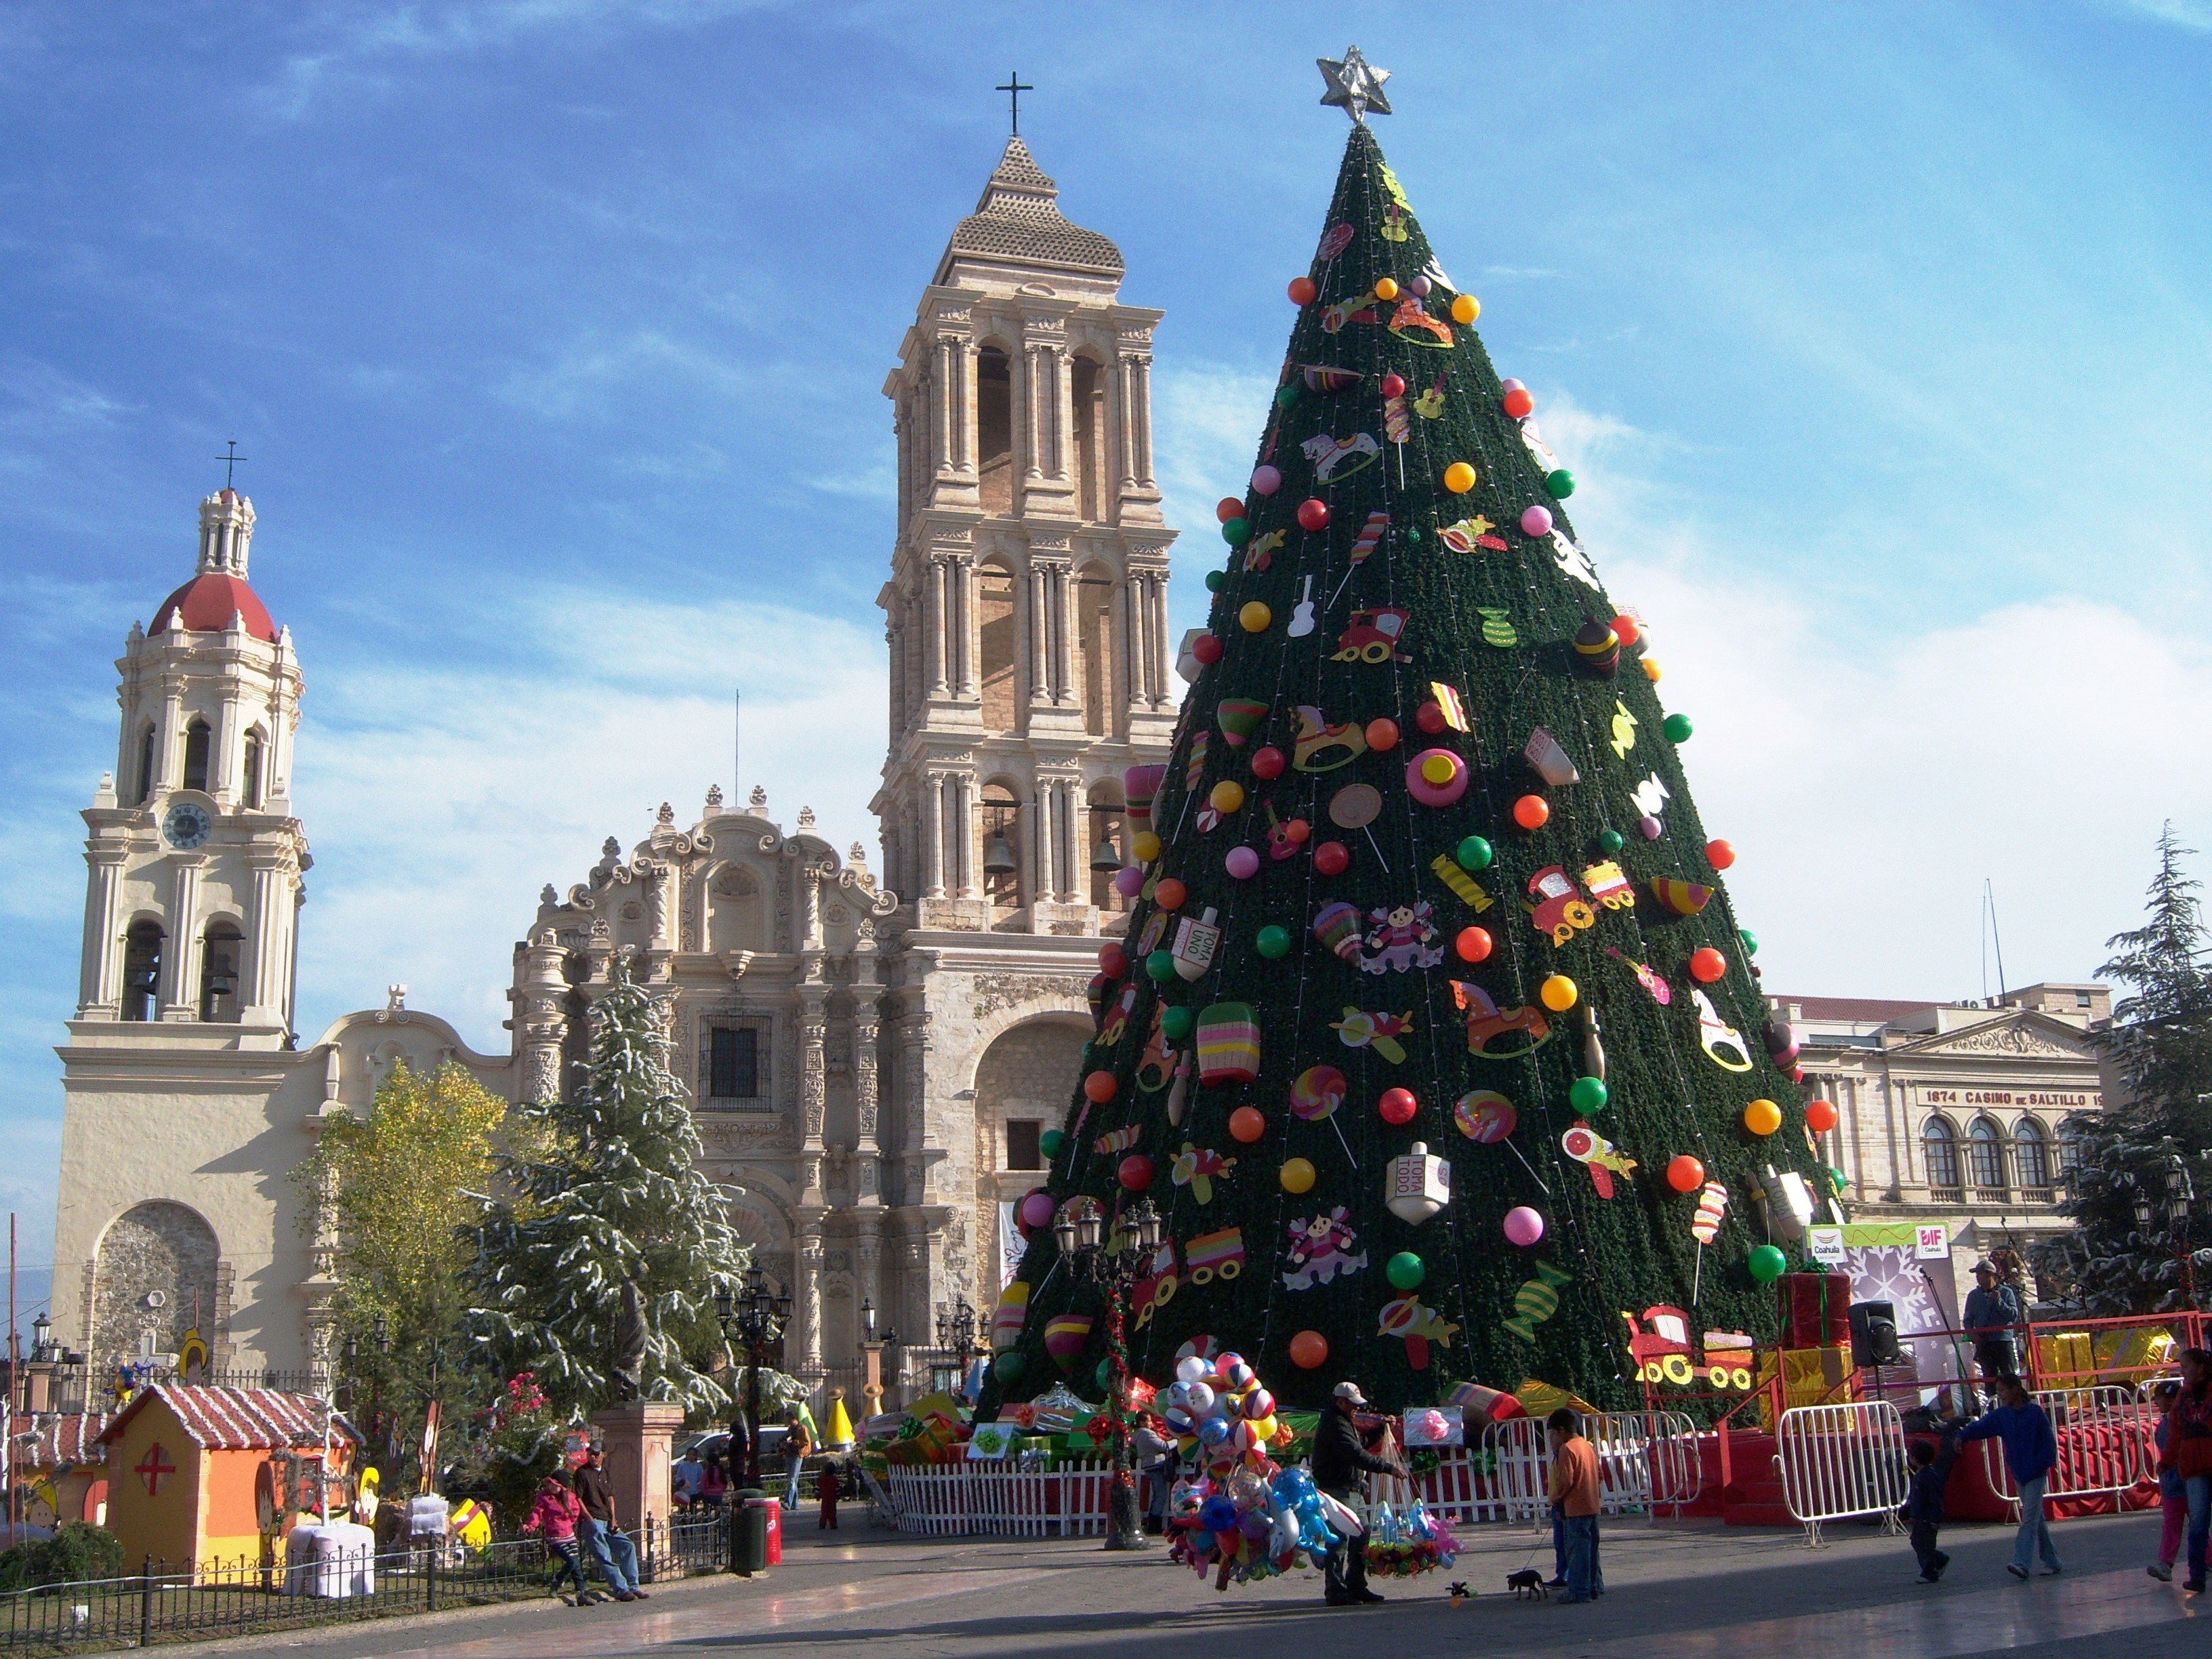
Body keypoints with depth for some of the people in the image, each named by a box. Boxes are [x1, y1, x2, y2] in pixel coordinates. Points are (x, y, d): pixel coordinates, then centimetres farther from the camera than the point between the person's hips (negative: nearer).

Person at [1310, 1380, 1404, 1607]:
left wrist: (1380, 1428, 15)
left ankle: (1356, 1588, 22)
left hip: (1351, 1490, 11)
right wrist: (1389, 1467, -23)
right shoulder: (1334, 1425, -17)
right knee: (1339, 1541, -9)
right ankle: (1336, 1593, -6)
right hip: (1336, 1490, -11)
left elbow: (1361, 1444, 28)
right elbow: (1357, 1455, -25)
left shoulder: (1345, 1422, 18)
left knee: (1360, 1539, 14)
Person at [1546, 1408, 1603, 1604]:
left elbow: (1566, 1480, -19)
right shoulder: (1588, 1446, 14)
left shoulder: (1567, 1449, -13)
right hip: (1592, 1505, 9)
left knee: (1577, 1549, -5)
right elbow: (1598, 1475, 18)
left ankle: (1579, 1591, -4)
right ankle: (1595, 1586, 21)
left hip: (1576, 1507, -9)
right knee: (1590, 1547, 15)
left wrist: (1556, 1497, -2)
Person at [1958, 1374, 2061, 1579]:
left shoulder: (2035, 1413, -10)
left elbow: (2049, 1442, -8)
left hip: (2036, 1474, -6)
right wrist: (1962, 1436, -25)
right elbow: (1981, 1427, -7)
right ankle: (2052, 1561, 22)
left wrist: (2038, 1465, -15)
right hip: (2018, 1474, 6)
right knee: (2037, 1518, 13)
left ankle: (2021, 1563, -18)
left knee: (2030, 1517, -11)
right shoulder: (2001, 1415, 4)